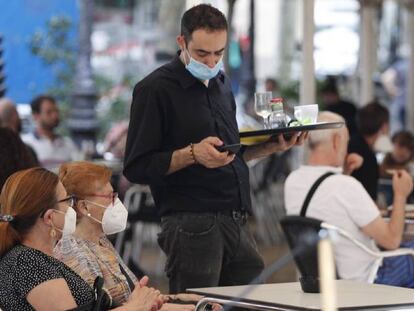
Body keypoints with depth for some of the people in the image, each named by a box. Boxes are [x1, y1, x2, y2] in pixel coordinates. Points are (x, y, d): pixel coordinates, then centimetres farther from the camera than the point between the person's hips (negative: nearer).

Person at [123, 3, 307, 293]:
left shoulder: (222, 84, 17)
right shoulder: (155, 89, -7)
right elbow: (136, 168, -10)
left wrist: (271, 147, 10)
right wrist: (191, 155, -22)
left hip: (237, 222, 7)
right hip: (192, 224, -7)